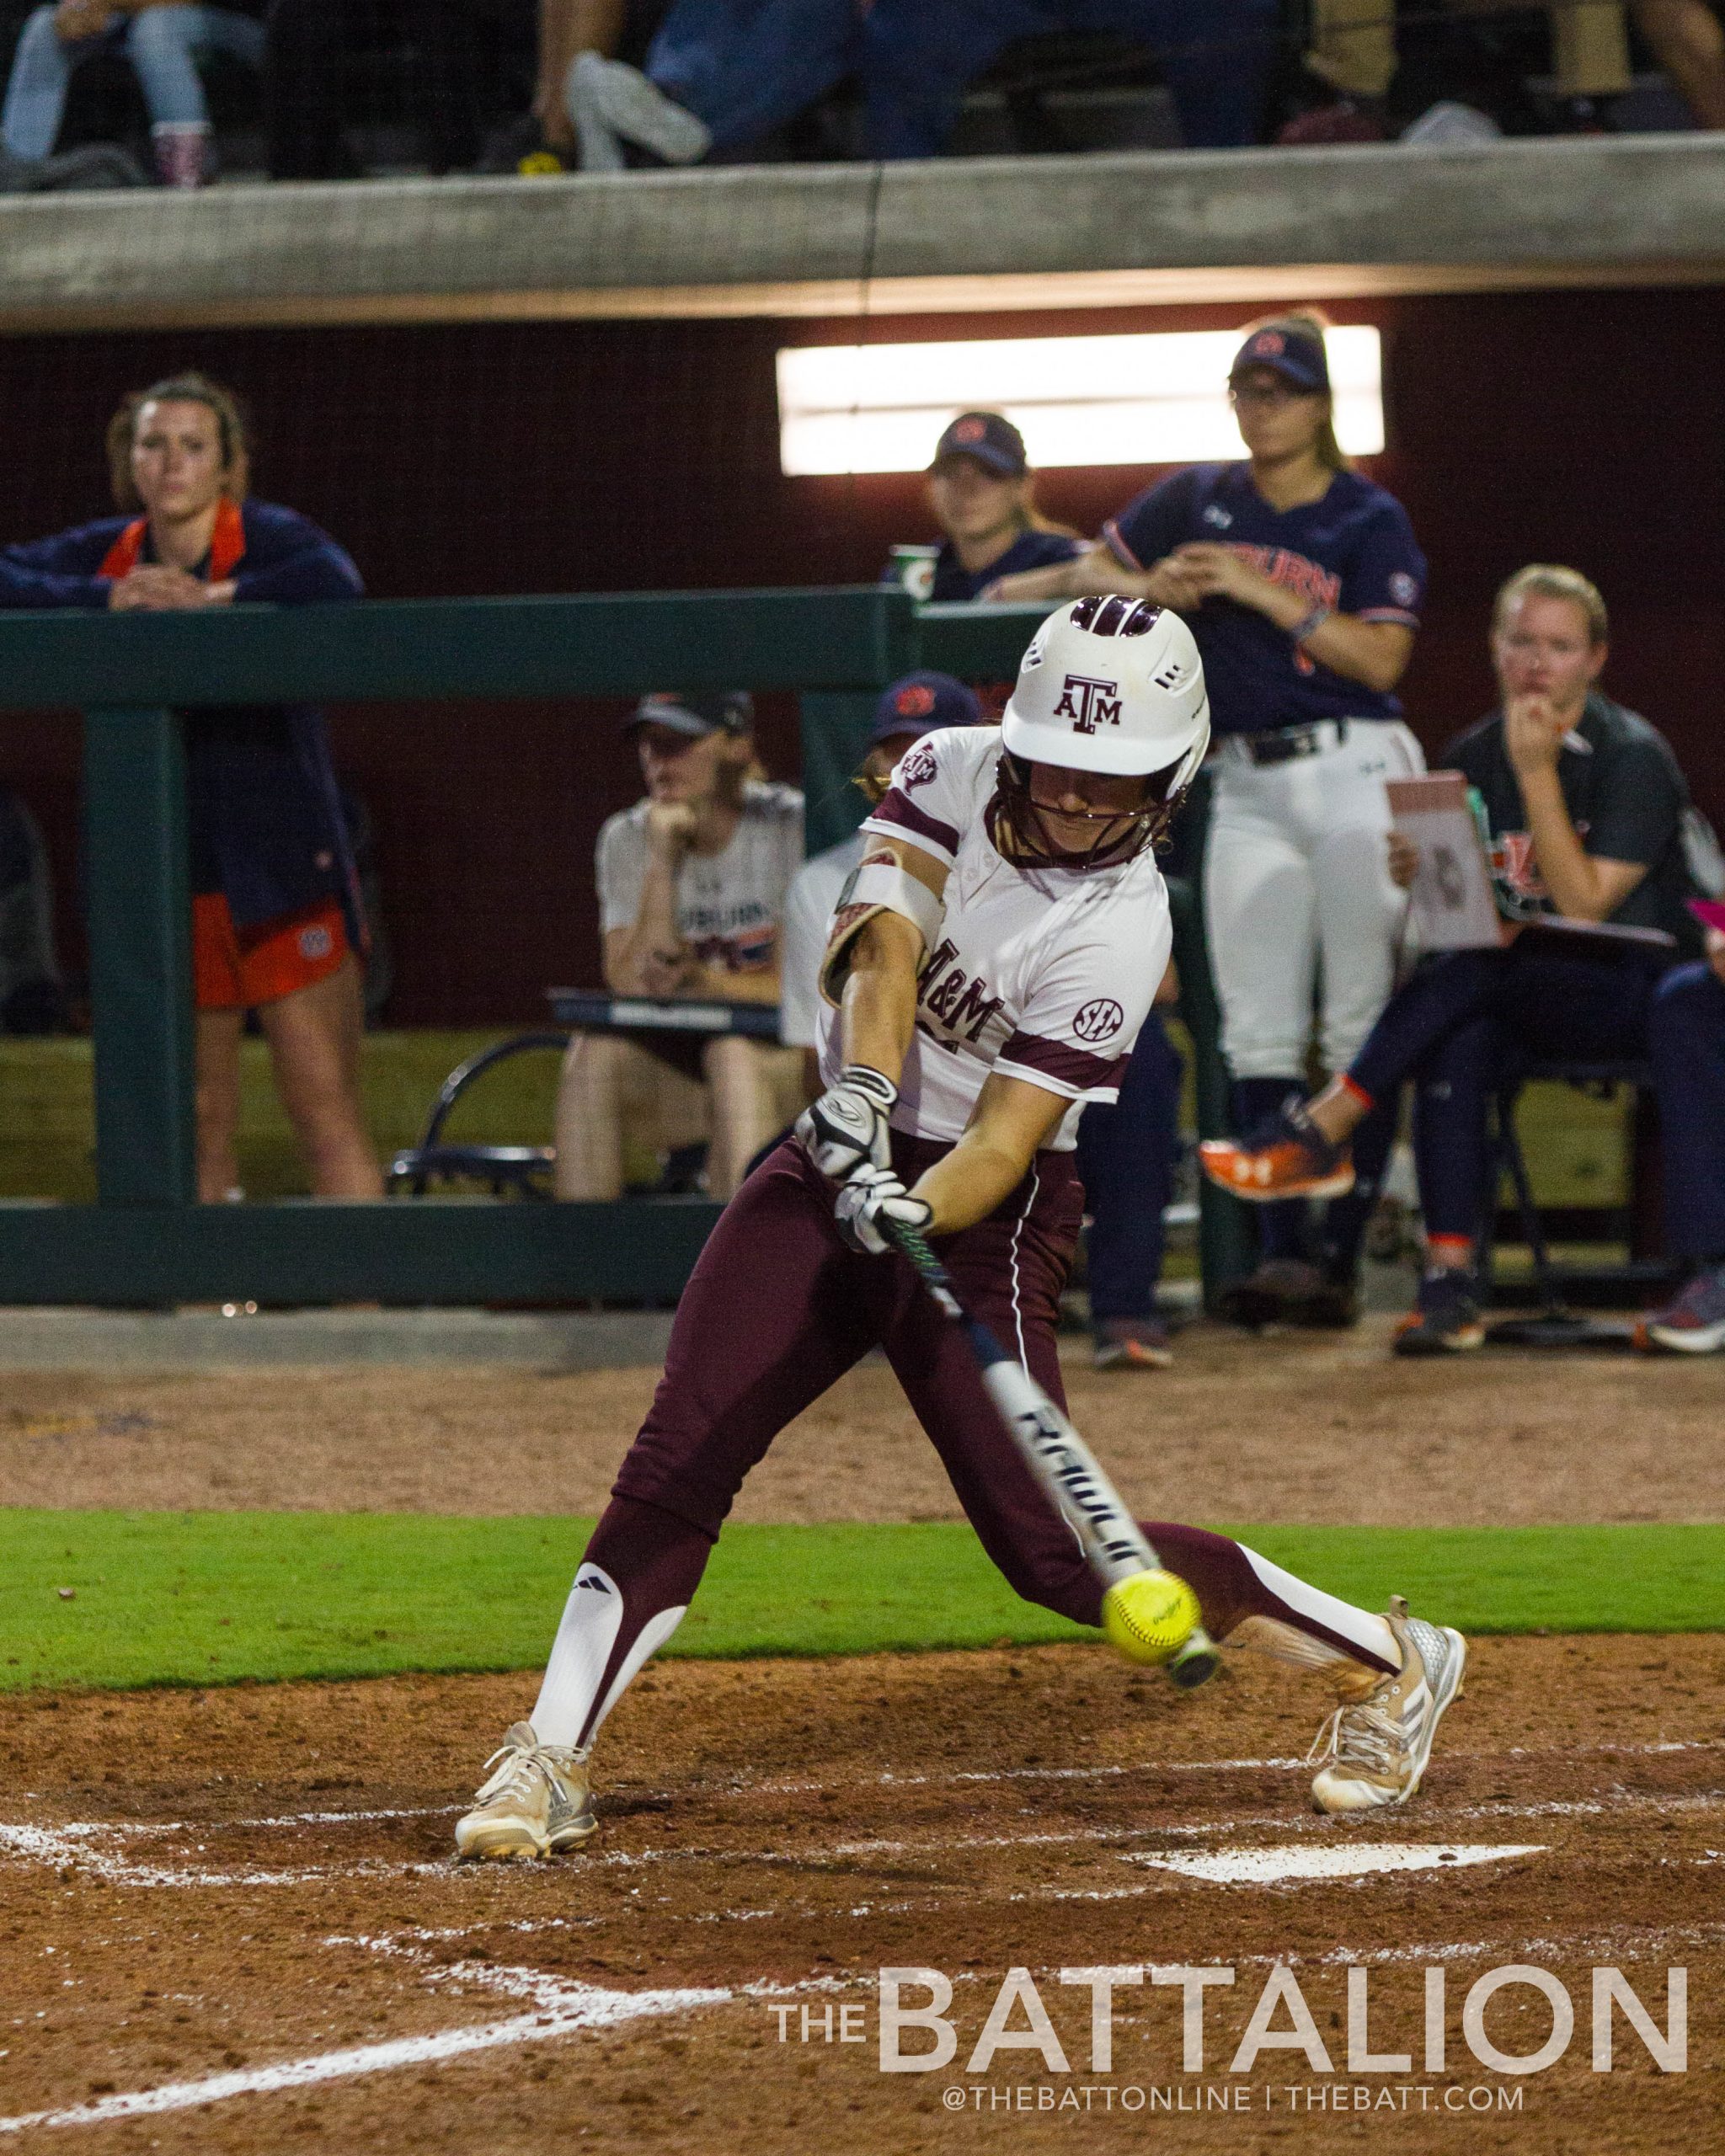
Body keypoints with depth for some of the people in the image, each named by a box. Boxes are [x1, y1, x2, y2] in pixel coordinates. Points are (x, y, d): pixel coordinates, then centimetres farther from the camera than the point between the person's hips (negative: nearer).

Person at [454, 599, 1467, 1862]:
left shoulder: (1119, 929, -19)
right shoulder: (951, 771, -5)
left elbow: (1005, 1138, -24)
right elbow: (879, 942, -20)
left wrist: (917, 1210, -44)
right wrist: (864, 1085, -39)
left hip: (981, 1212, -5)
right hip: (842, 1162, 5)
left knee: (1049, 1544, -9)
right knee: (676, 1463, -10)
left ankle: (1386, 1661, 6)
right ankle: (551, 1760, -6)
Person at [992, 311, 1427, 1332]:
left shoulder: (1369, 520, -1)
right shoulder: (1201, 501, 11)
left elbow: (1381, 659, -12)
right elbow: (1094, 572, 20)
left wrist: (1260, 592, -16)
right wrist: (1155, 592, -2)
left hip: (1354, 771, -4)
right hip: (1249, 782, 4)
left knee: (1362, 1028, -7)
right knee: (1259, 1030, -4)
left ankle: (1342, 1258, -9)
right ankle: (1283, 1252, -7)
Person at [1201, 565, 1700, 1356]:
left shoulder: (1632, 757, -7)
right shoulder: (1473, 757, 9)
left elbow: (1583, 904, -17)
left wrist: (1538, 774, -20)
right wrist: (1419, 874, -11)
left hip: (1629, 992, -4)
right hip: (1512, 996, 4)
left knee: (1467, 972, -33)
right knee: (1456, 1041, -32)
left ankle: (1319, 1134, -29)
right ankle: (1450, 1280, -36)